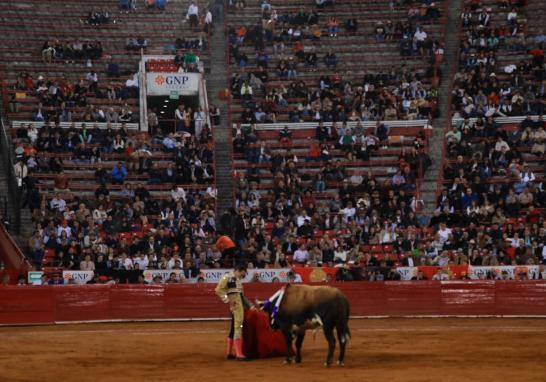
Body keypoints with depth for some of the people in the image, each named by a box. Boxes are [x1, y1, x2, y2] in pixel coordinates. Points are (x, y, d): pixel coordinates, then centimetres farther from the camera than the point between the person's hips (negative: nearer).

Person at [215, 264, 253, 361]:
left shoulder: (237, 280, 19)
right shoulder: (228, 277, -6)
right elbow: (218, 290, -14)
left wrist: (250, 306, 23)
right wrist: (228, 300, -20)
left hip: (241, 305, 9)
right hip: (235, 305, -9)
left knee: (234, 328, 14)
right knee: (238, 327, -12)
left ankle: (229, 353, 22)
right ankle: (239, 354, -14)